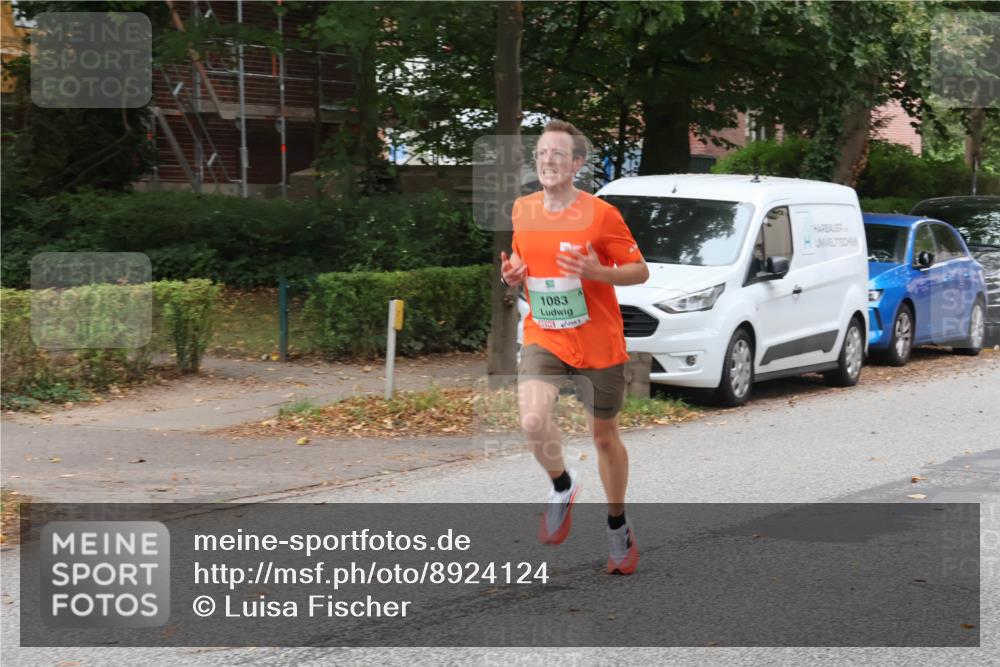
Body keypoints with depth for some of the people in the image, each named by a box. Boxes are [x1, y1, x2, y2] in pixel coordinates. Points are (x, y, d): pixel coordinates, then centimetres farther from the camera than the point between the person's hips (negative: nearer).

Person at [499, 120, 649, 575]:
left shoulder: (601, 214, -13)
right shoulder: (522, 210, 0)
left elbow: (640, 271, -7)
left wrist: (596, 272, -25)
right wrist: (513, 273, -5)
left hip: (598, 344, -3)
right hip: (543, 337, 3)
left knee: (604, 435, 11)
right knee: (533, 422, -21)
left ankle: (618, 526, 32)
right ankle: (562, 486, 11)